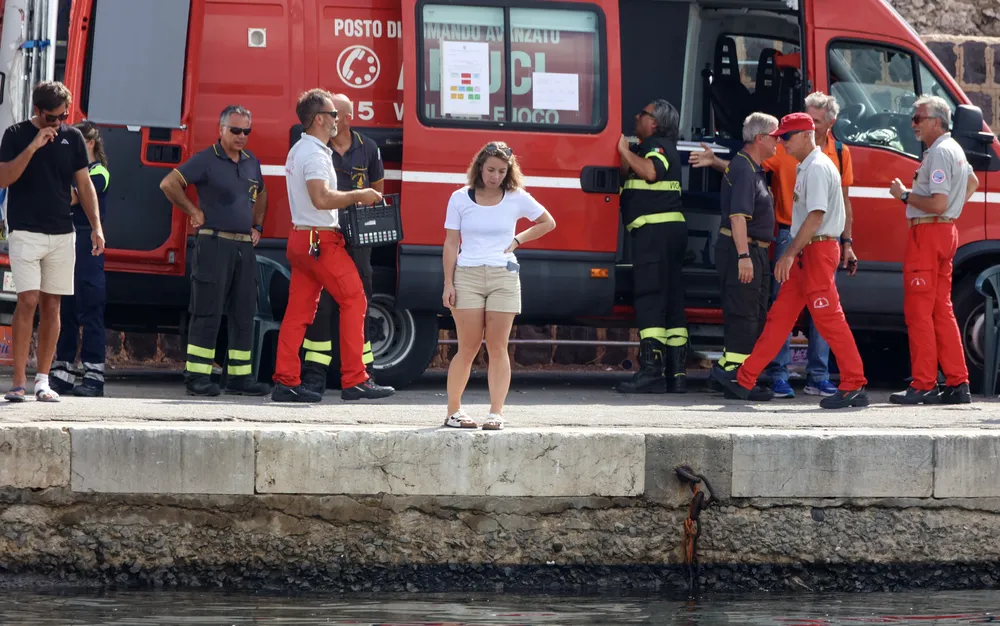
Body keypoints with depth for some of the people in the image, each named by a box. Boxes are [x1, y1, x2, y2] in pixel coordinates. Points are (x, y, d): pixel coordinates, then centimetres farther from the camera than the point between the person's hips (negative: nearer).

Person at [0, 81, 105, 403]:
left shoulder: (72, 137, 8)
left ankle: (43, 380, 8)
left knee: (51, 304, 4)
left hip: (62, 234, 4)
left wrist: (96, 226, 3)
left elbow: (84, 184, 11)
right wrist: (32, 147, -18)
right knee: (28, 301, -12)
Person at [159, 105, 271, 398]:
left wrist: (257, 227, 19)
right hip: (214, 244, -7)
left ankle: (240, 376, 12)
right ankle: (197, 377, -4)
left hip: (245, 246, 7)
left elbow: (260, 195, 32)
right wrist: (194, 212, -8)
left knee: (244, 314, 7)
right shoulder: (206, 160, -6)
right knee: (208, 313, -6)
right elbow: (169, 183, -12)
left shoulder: (251, 162, 15)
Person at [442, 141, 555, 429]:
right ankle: (453, 411, 5)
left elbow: (548, 223, 17)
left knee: (497, 348, -1)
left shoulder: (517, 198, 3)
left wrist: (517, 240, 5)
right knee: (468, 348, -3)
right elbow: (451, 243, 3)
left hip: (503, 276, 1)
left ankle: (496, 413, 0)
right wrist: (448, 284, -3)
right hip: (468, 276, -1)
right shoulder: (460, 199, 2)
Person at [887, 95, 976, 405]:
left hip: (928, 232, -10)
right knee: (942, 310, 12)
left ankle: (923, 385, -8)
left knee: (919, 310, -7)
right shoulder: (955, 149, 16)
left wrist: (904, 195, -13)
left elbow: (938, 204, -23)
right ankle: (957, 384, 11)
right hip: (947, 231, 10)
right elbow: (972, 182, 35)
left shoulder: (939, 153, -16)